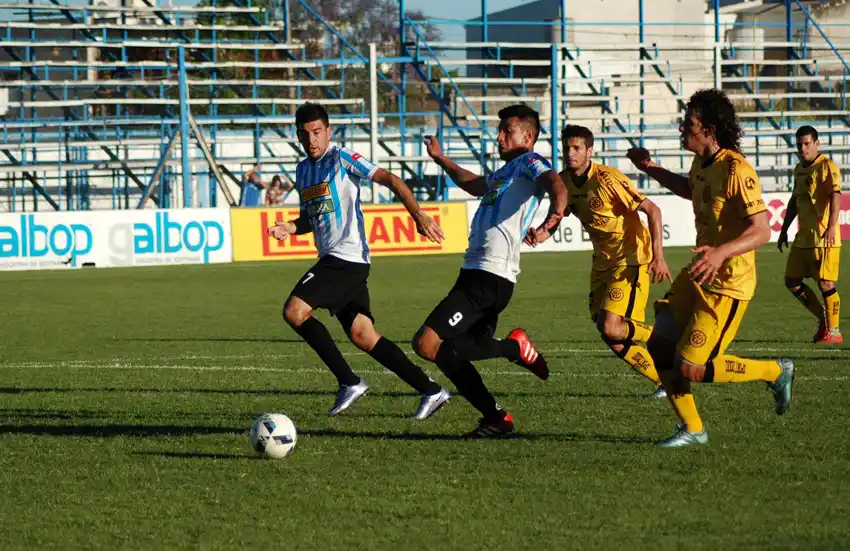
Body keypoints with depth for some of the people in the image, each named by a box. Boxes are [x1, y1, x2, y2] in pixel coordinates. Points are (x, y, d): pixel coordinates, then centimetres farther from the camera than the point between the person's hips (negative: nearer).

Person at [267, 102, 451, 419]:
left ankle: (349, 383, -11)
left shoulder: (342, 159, -6)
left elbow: (390, 180, -13)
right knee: (362, 336, 4)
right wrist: (290, 228, 8)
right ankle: (430, 391, 8)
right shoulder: (303, 170, 18)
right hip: (332, 259, 9)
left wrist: (418, 215, -23)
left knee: (294, 311, -18)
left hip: (348, 256, -9)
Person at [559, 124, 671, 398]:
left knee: (611, 329, -20)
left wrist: (658, 256, -26)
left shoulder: (607, 179, -23)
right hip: (603, 262, 8)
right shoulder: (564, 181, -2)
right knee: (613, 340, 5)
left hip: (631, 260, -8)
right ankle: (665, 381, 20)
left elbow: (652, 210, -20)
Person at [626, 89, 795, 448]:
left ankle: (776, 372, 10)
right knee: (659, 347, 5)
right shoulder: (701, 164, 5)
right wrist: (651, 169, 24)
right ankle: (691, 429, 18)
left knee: (690, 368, -9)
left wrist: (721, 252, -40)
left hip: (728, 285, -9)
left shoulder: (735, 171, -22)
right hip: (698, 276, 9)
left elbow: (761, 231, -26)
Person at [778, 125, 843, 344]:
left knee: (825, 283, -8)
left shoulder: (827, 166, -10)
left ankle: (834, 331, 2)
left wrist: (831, 226, -33)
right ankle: (823, 317, 22)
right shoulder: (799, 169, 15)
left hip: (824, 238, -8)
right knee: (792, 281, 8)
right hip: (803, 237, 8)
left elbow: (835, 196, -21)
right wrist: (784, 230, 24)